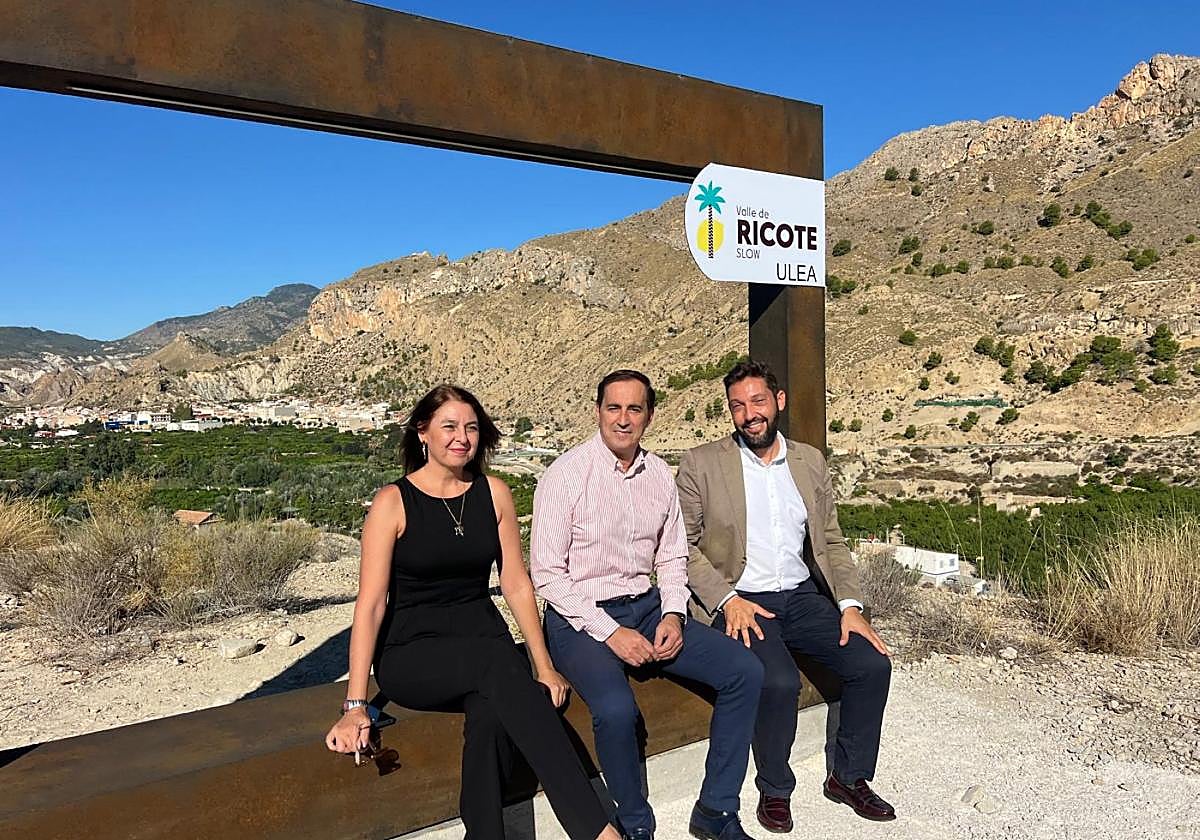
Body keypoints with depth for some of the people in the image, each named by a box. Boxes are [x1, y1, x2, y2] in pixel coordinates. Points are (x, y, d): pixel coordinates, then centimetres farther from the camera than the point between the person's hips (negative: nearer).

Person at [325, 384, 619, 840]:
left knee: (491, 717, -33)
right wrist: (355, 706, -17)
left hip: (484, 637, 3)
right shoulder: (393, 502, -6)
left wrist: (544, 667, 0)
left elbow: (516, 584, 6)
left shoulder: (494, 494, 4)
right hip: (412, 656, -3)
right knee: (497, 662, -34)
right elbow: (371, 603, -11)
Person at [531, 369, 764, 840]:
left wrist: (673, 615, -5)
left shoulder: (660, 475, 5)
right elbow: (547, 573, -12)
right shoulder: (565, 475, -11)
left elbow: (672, 558, 13)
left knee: (745, 671, -8)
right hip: (581, 619, -5)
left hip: (647, 608, 6)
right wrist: (610, 632, -17)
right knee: (616, 708, -32)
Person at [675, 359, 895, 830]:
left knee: (872, 663, -11)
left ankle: (849, 776, 14)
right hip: (739, 601, -4)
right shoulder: (700, 465, -4)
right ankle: (774, 789, 1)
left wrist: (850, 605, -2)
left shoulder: (810, 462, 10)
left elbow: (830, 542, 12)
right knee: (779, 682, -28)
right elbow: (682, 545, -5)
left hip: (801, 596, 5)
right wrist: (727, 600, -16)